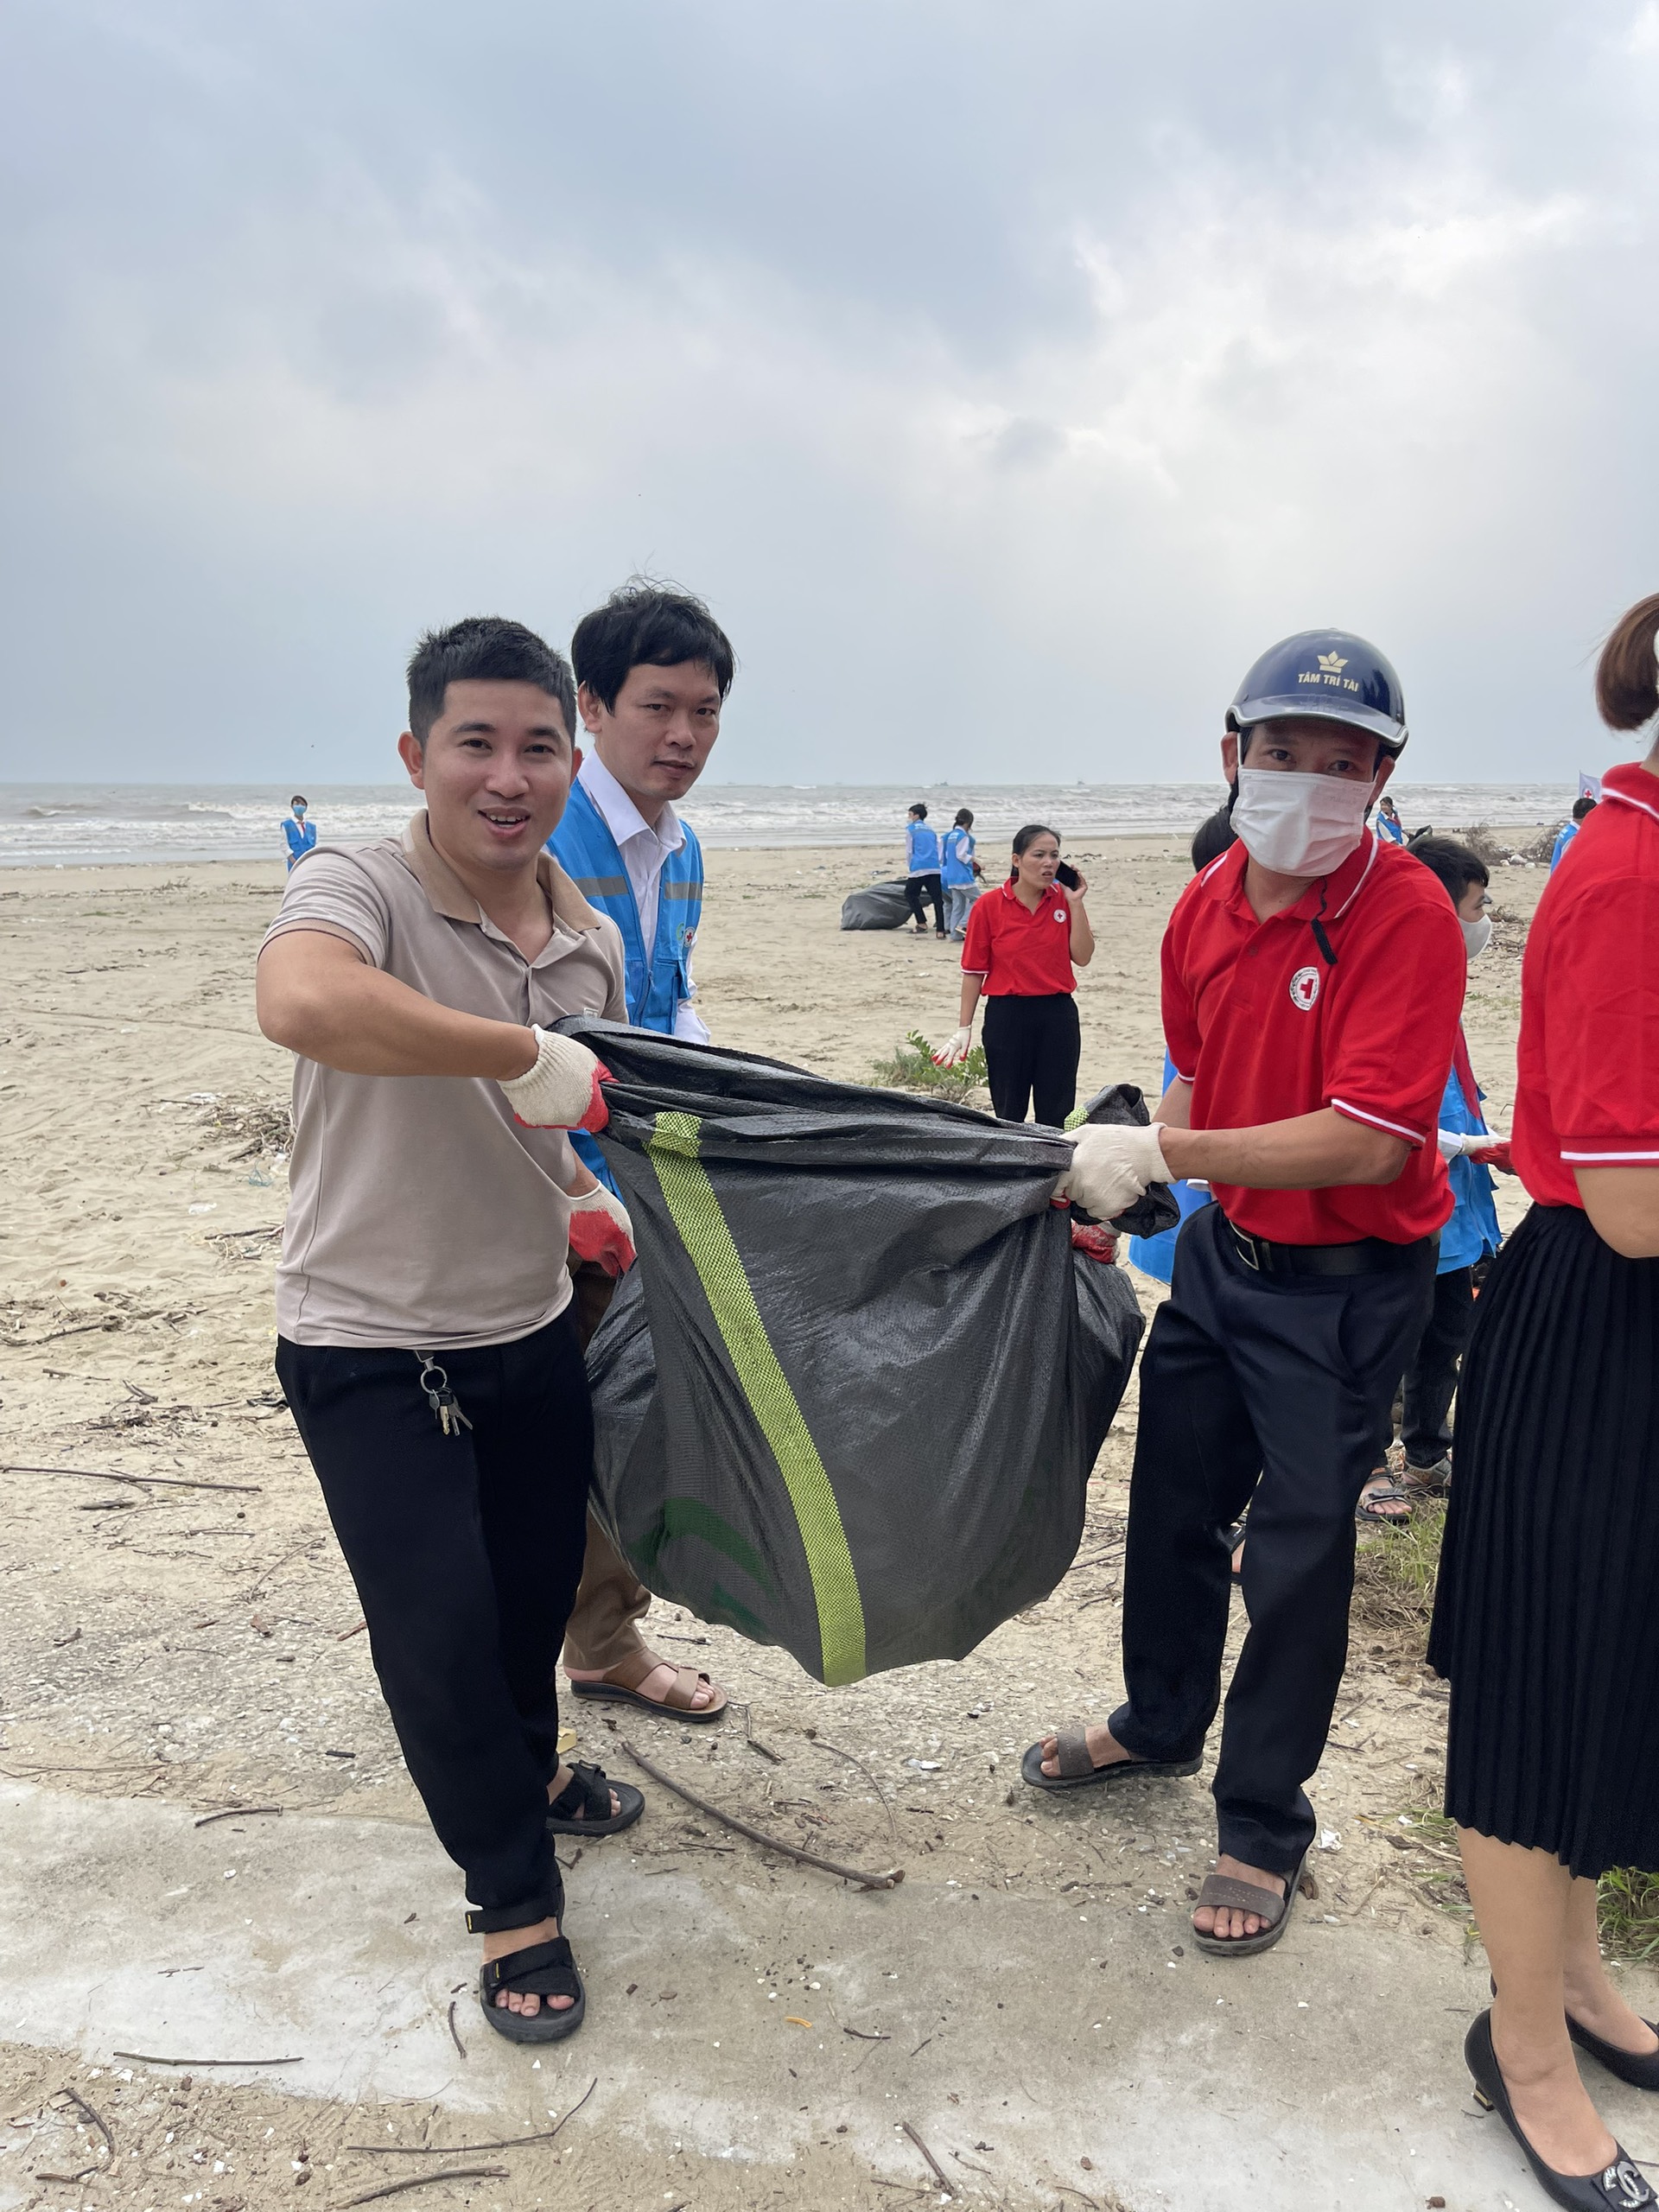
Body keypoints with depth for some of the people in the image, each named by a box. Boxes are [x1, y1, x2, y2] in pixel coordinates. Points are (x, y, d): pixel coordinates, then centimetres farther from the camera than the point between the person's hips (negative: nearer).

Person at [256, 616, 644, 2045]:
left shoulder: (592, 942, 1)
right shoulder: (356, 890, -20)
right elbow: (302, 1004, -45)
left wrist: (585, 1197, 0)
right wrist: (528, 1053, -39)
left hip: (532, 1333, 6)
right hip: (370, 1346, -6)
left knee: (539, 1584, 22)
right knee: (439, 1626, -1)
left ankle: (526, 1768, 52)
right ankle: (514, 1900, 24)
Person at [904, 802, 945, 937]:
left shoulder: (910, 829, 6)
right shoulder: (931, 830, 19)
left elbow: (909, 851, 5)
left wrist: (908, 868, 16)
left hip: (918, 869, -4)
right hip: (935, 868, 4)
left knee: (910, 894, 12)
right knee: (937, 898, 1)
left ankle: (922, 924, 4)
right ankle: (940, 930, -4)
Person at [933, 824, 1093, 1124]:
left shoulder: (1065, 900, 3)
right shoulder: (989, 906, -5)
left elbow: (1082, 957, -4)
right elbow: (973, 971, -2)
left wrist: (1076, 903, -9)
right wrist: (965, 1027, -2)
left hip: (1058, 1014, 2)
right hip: (1007, 1015, -2)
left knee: (1057, 1114, 6)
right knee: (1009, 1113, 8)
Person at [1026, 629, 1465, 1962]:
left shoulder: (1408, 917, -22)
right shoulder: (1205, 905, -1)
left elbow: (1367, 1143, -31)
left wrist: (1164, 1155, -34)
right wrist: (1121, 1183, 1)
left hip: (1347, 1286, -7)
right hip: (1225, 1247, 7)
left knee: (1296, 1554, 5)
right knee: (1173, 1503, 20)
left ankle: (1263, 1830, 26)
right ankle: (1159, 1724, 46)